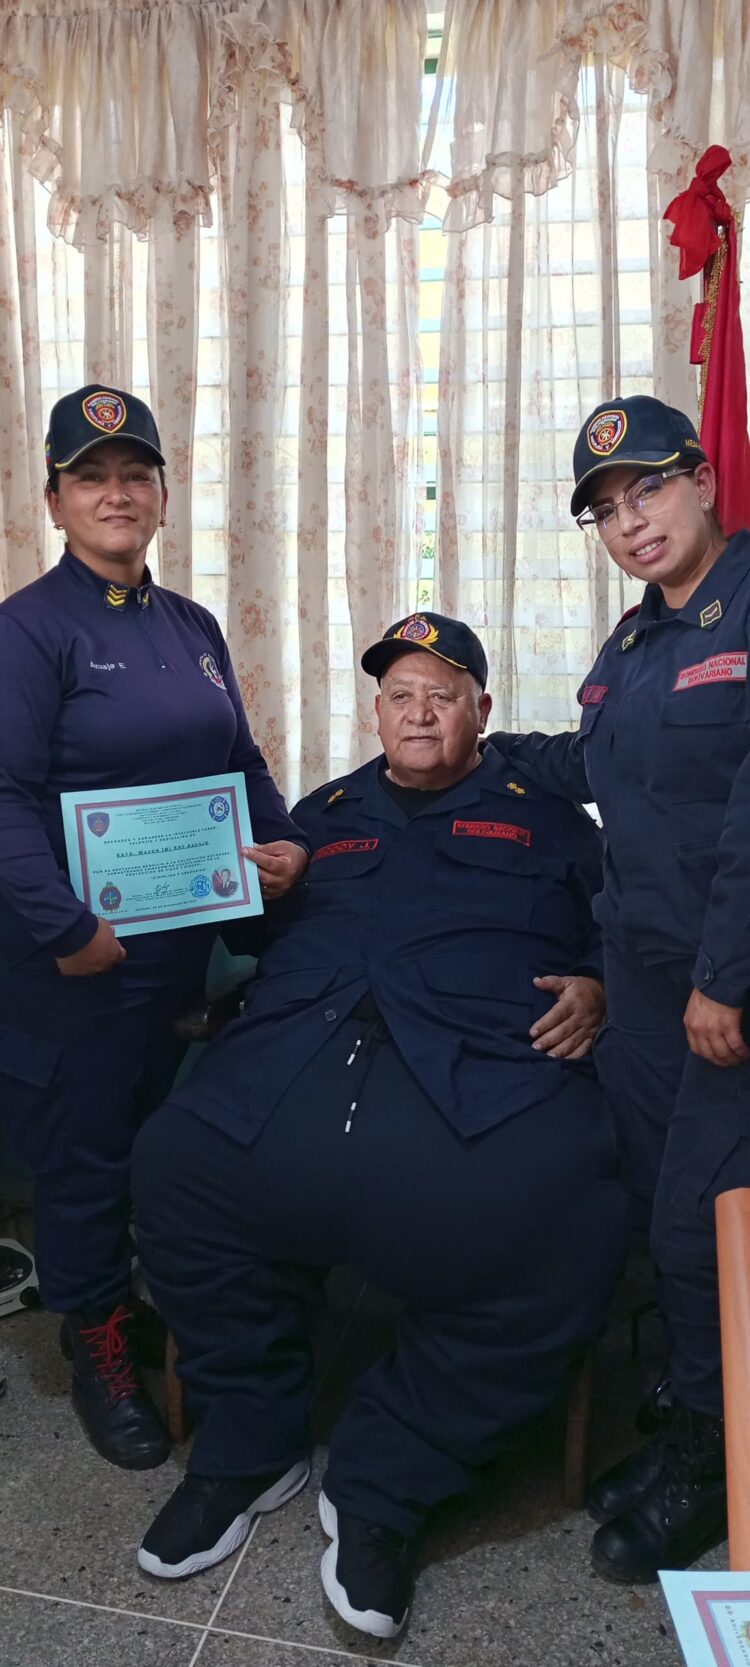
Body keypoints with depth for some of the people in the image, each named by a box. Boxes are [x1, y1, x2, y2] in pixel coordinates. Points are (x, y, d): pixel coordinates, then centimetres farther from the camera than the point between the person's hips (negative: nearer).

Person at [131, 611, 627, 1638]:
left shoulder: (544, 817, 23)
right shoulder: (325, 814, 30)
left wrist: (595, 988, -4)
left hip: (482, 1070, -2)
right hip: (295, 1054, 2)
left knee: (558, 1230, -30)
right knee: (174, 1167, -24)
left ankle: (380, 1486, -5)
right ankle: (249, 1448, 2)